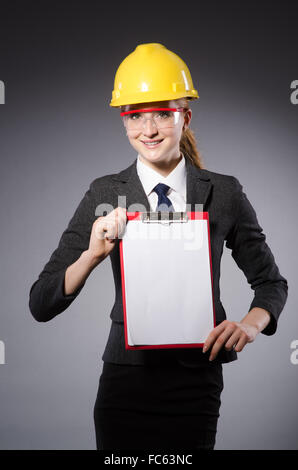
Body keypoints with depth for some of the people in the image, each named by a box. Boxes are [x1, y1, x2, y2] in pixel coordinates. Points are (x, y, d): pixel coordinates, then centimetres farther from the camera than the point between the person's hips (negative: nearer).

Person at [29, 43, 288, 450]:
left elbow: (271, 283, 9)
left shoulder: (223, 193, -1)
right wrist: (92, 255, -22)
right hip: (126, 382, 0)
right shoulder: (106, 195, -2)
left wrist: (250, 325, -11)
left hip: (196, 383, 0)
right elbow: (42, 305, -5)